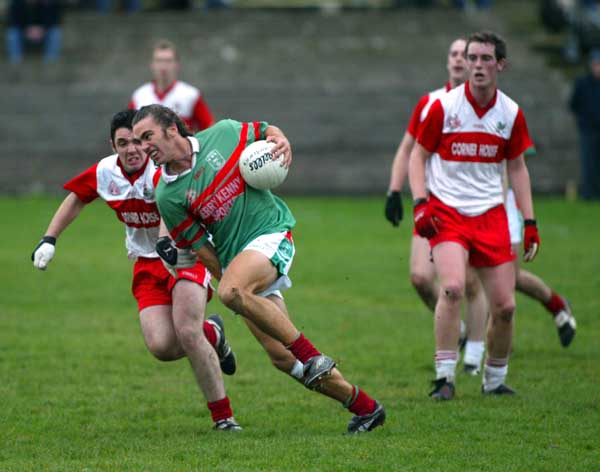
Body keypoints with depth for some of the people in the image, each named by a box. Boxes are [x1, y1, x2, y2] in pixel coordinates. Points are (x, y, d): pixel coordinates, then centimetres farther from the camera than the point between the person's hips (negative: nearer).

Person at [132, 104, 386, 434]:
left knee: (231, 291, -34)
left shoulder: (222, 134, -2)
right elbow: (199, 246, 3)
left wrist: (281, 141, -5)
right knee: (282, 358, -5)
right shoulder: (167, 196, -1)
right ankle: (365, 408, 9)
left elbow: (265, 130, 15)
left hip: (272, 233, -3)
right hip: (235, 256, 3)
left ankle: (310, 354, -23)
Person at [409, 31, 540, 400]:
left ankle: (495, 379, 21)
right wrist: (421, 203, -10)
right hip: (447, 212, -3)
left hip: (491, 214, 3)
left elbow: (517, 167, 14)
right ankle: (445, 376, -19)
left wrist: (530, 222, 9)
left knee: (504, 306, -1)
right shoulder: (443, 107, -5)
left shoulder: (511, 113, 4)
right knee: (453, 286, -27)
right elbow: (418, 156, 4)